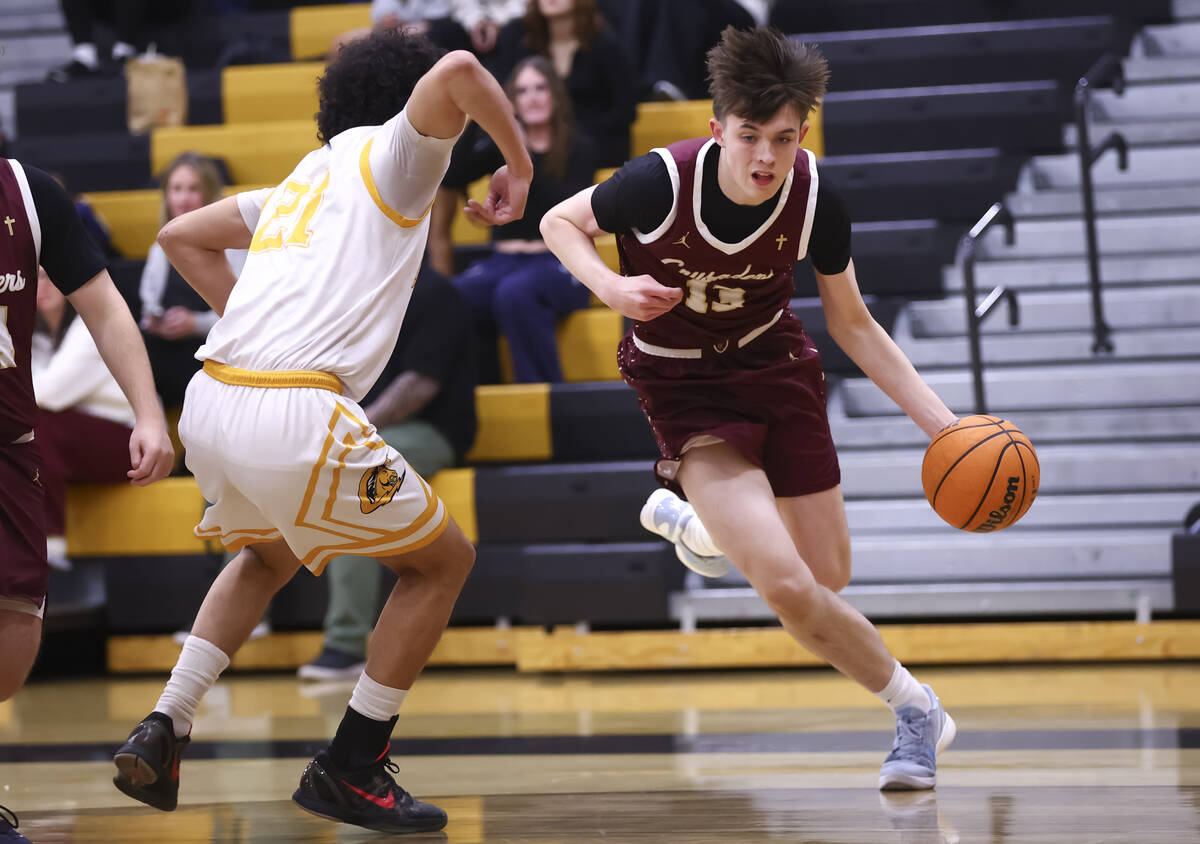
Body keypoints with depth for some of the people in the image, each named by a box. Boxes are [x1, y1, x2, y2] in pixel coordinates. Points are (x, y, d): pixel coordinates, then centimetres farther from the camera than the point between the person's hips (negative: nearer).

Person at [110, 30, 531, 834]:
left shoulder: (303, 180, 28)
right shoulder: (394, 153, 7)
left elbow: (180, 235, 32)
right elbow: (456, 71, -12)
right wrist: (518, 164, 2)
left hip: (211, 403, 8)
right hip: (293, 415, -8)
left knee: (266, 557, 36)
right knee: (443, 559, 11)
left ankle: (161, 733, 20)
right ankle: (349, 771, 11)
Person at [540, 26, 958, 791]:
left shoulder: (814, 199, -18)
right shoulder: (661, 182, -27)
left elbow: (852, 324, -3)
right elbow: (559, 222, -7)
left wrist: (938, 419, -10)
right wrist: (612, 287, -26)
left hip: (774, 364, 4)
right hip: (683, 383, -4)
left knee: (830, 580, 11)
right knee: (787, 587, -20)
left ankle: (690, 520, 41)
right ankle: (915, 709, 2)